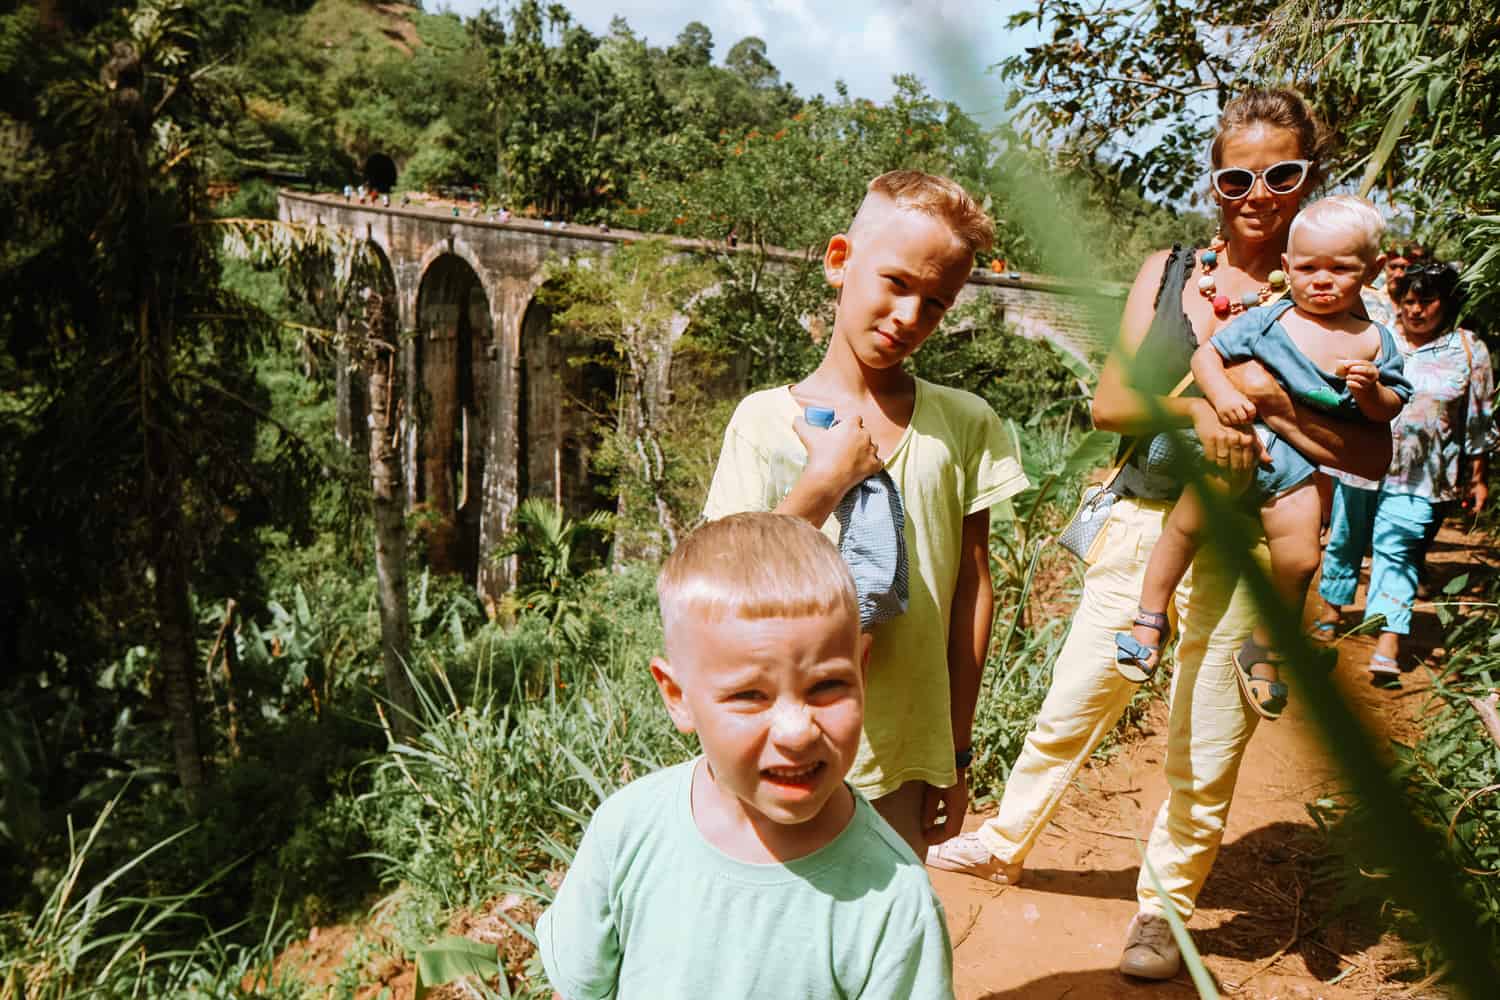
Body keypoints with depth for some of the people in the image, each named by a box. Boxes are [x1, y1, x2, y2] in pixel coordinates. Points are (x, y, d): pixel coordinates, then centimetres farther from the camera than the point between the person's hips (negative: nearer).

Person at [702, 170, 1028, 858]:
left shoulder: (965, 425, 0)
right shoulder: (765, 421, -3)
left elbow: (971, 594, 4)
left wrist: (956, 756, 6)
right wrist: (825, 481, -18)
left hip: (904, 764, 1)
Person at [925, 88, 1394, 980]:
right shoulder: (1168, 272, 5)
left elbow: (1373, 454, -9)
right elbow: (1109, 400, -1)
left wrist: (1267, 400, -22)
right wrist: (1196, 405, -19)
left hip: (1237, 546, -2)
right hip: (1142, 520, 2)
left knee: (1207, 750, 9)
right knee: (1074, 701, 13)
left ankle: (1165, 905, 33)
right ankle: (1007, 843, 38)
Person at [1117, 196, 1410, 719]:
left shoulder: (1375, 342, 5)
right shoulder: (1267, 321, -2)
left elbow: (1389, 410, 9)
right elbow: (1207, 353, -2)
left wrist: (1373, 391, -14)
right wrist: (1222, 393, -21)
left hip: (1299, 464, 1)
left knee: (1300, 560, -4)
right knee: (1188, 524, -8)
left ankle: (1262, 651, 19)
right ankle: (1151, 618, 12)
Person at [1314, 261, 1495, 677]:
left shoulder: (1468, 351, 2)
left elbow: (1480, 423, 6)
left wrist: (1477, 479, 7)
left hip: (1418, 476, -3)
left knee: (1398, 551, -10)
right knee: (1344, 540, 13)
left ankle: (1388, 643, -12)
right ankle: (1331, 610, 33)